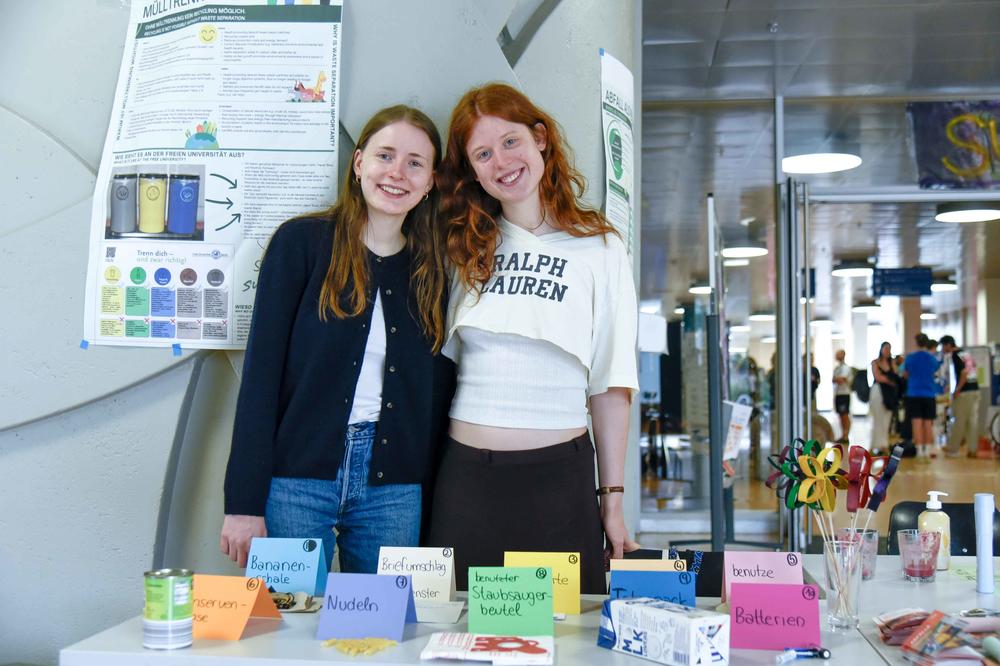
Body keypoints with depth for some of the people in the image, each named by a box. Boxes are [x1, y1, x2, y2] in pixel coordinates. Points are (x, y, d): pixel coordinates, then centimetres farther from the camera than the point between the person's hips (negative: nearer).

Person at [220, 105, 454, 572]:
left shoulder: (432, 270, 9)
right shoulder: (302, 242, -1)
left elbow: (436, 392, 10)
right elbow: (261, 371, -5)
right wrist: (243, 502, -10)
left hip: (392, 489, 3)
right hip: (296, 480, -3)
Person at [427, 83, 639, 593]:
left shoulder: (599, 249, 2)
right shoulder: (465, 249, 9)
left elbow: (610, 387, 2)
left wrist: (612, 500, 1)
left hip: (559, 474, -2)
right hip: (464, 474, 2)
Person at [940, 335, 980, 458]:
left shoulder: (955, 355, -11)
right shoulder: (966, 353, 16)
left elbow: (964, 372, -20)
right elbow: (972, 370, 19)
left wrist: (957, 390, -16)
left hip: (964, 392, -8)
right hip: (975, 390, 8)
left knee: (959, 421, -2)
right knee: (973, 420, 7)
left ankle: (953, 449, 4)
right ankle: (972, 449, 8)